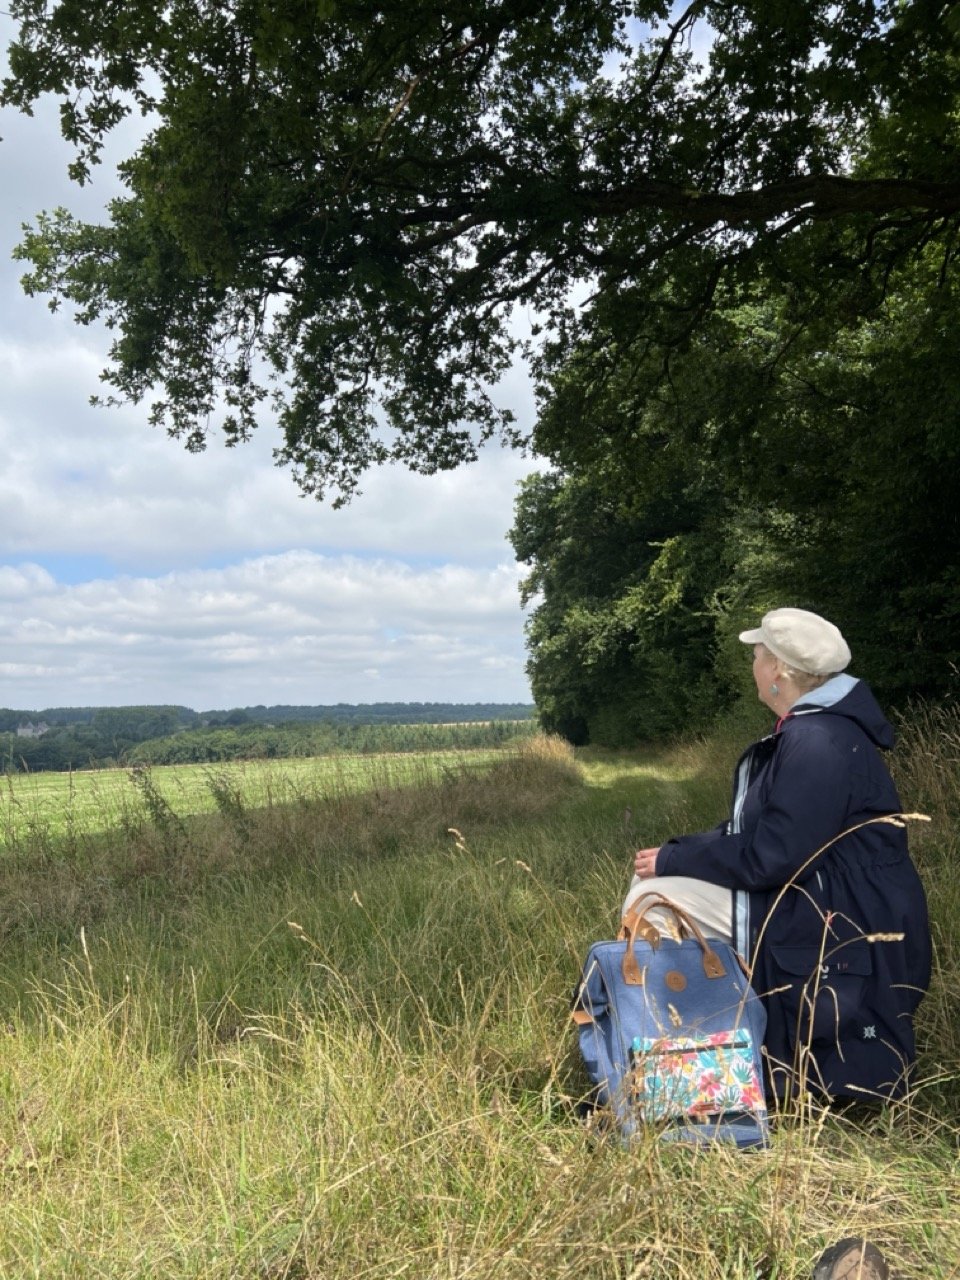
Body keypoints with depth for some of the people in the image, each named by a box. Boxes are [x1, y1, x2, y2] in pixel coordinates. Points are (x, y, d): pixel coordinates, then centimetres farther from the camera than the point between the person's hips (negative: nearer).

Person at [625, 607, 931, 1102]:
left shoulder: (819, 742, -23)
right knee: (650, 882, 7)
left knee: (651, 898, -14)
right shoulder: (805, 730, 10)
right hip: (807, 899, 10)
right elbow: (751, 831, 13)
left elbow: (767, 857, -26)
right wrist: (675, 851, 1)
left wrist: (671, 860, -15)